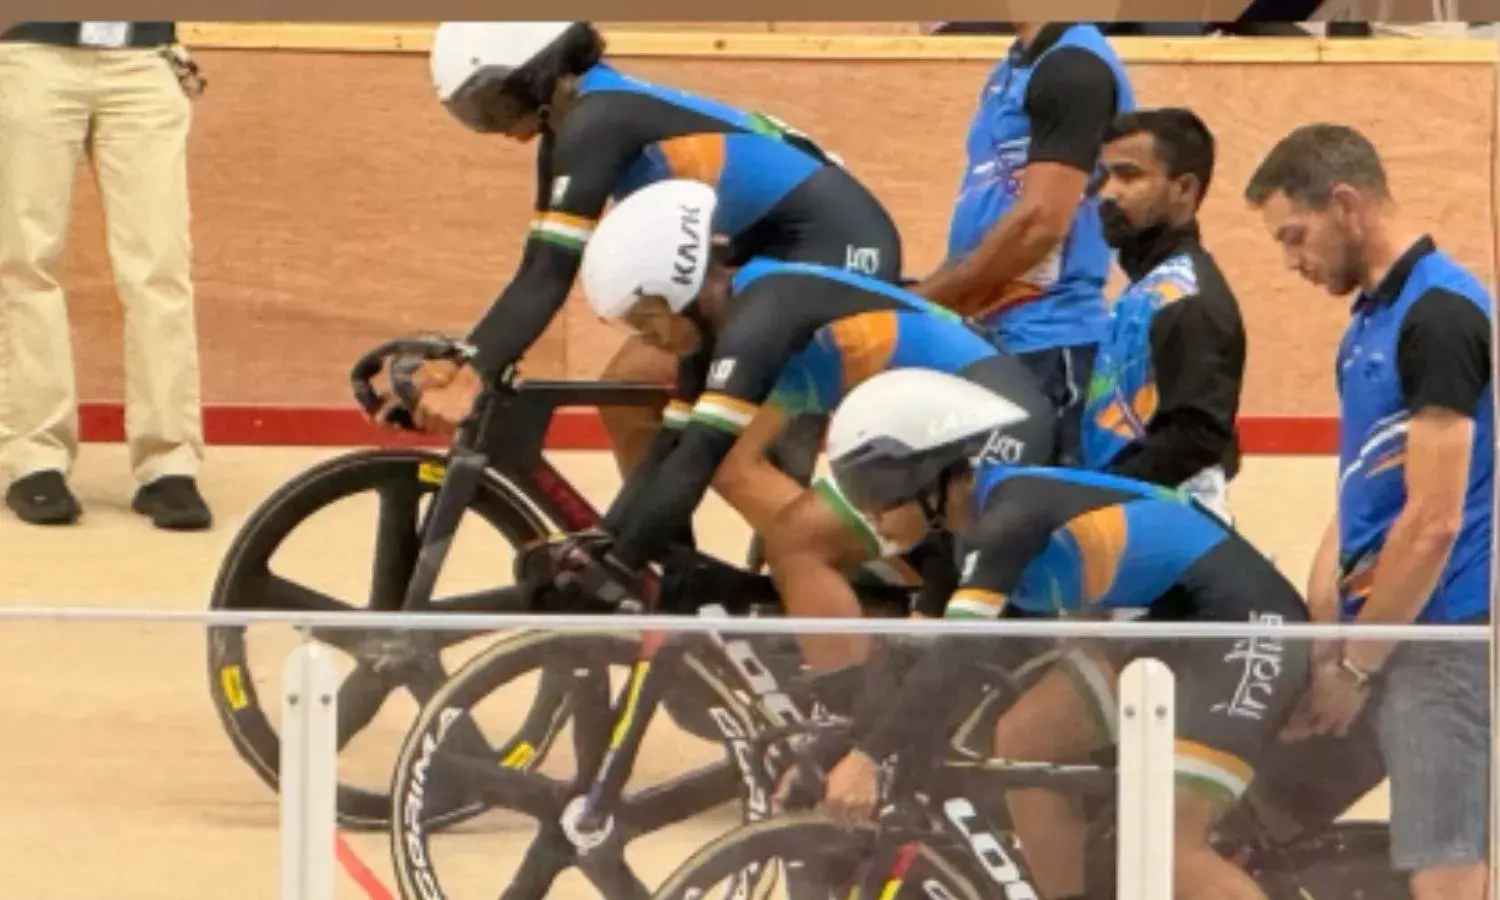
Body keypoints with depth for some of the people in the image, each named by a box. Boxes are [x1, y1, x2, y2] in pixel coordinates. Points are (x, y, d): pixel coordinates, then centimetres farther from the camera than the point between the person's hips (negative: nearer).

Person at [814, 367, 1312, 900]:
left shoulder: (1014, 513, -18)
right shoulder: (991, 520, 11)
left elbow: (961, 652, -29)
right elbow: (943, 657, 20)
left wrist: (868, 757, -34)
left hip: (1246, 627, -10)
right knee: (1020, 744, 9)